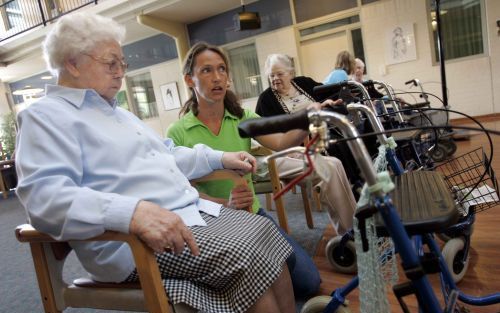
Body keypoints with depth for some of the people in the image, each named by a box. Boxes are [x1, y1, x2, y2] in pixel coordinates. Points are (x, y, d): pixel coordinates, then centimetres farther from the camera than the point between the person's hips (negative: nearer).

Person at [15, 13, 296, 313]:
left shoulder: (119, 112, 24)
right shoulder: (47, 116, -4)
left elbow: (167, 156, 30)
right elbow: (45, 195, -21)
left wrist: (220, 158, 19)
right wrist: (132, 211, -37)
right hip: (131, 242, -8)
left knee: (265, 232, -3)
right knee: (248, 256, -21)